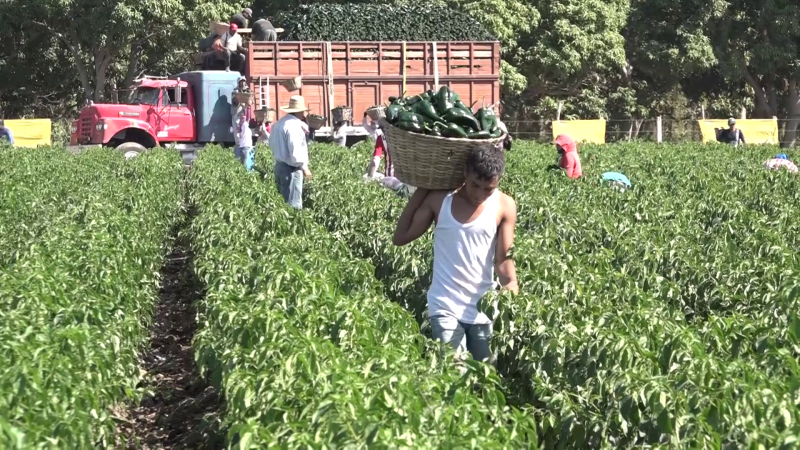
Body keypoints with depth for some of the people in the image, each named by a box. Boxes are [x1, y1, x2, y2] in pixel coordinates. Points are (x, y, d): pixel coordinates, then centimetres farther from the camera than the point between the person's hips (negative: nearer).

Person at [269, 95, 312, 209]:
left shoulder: (278, 123, 12)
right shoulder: (294, 125, -19)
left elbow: (272, 144, 19)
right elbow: (295, 150, -23)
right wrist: (304, 167, -13)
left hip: (279, 165, 10)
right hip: (291, 169, -10)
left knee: (283, 201, 14)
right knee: (293, 204, -6)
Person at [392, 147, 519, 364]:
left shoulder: (504, 207, -5)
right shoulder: (438, 199, -4)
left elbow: (503, 259, -8)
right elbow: (400, 237, 3)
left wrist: (513, 292, -28)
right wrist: (422, 189, 5)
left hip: (485, 308, 1)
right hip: (446, 306, -1)